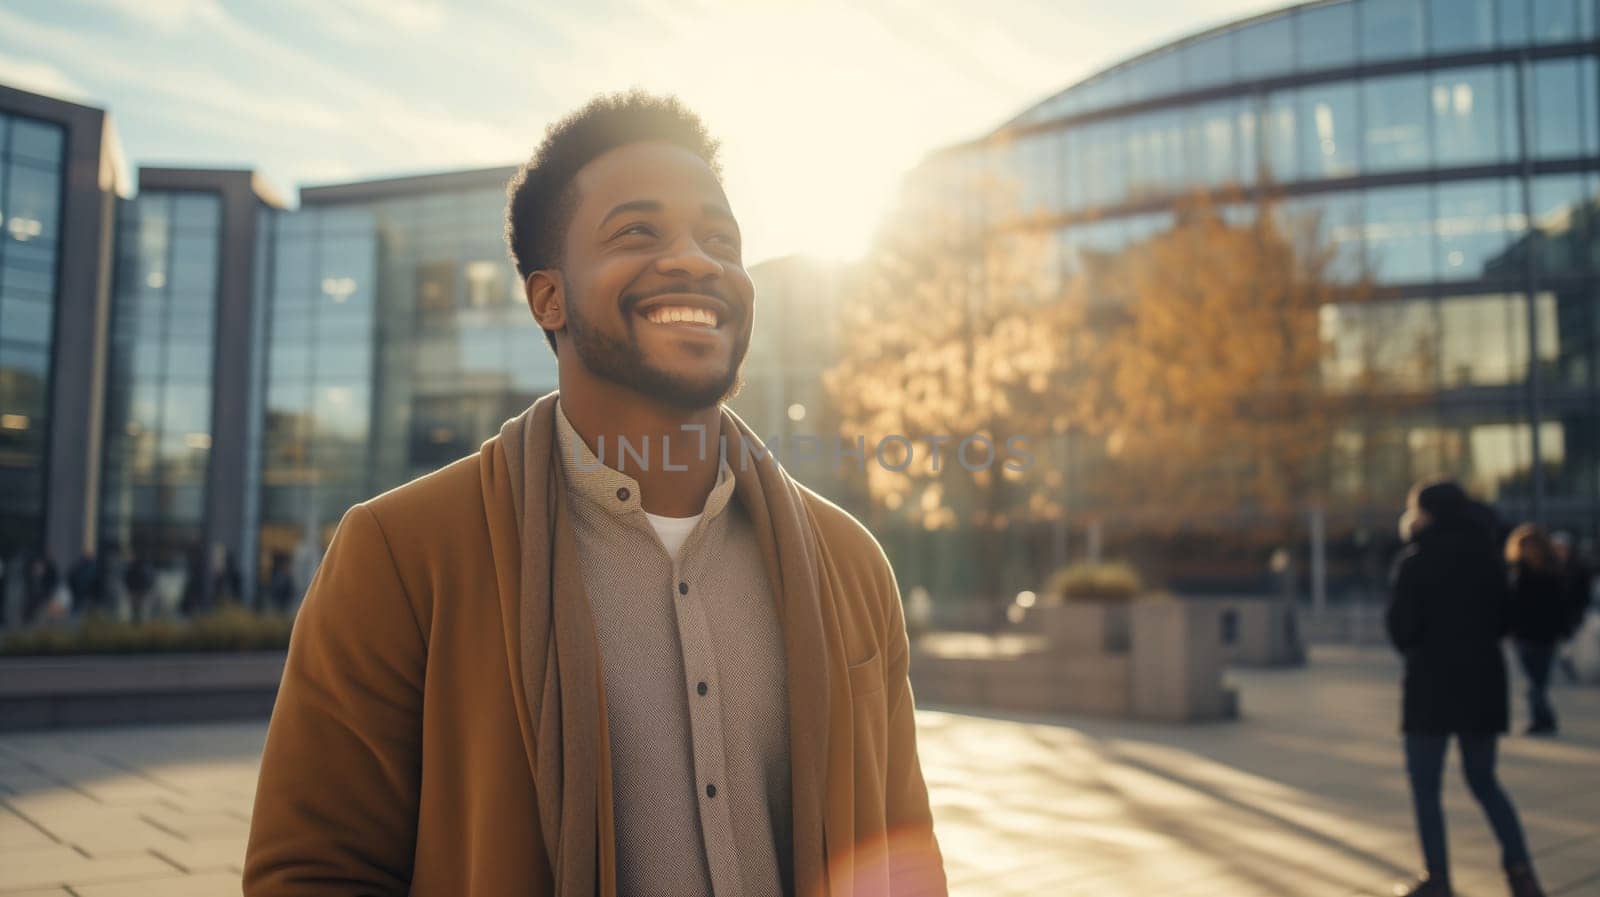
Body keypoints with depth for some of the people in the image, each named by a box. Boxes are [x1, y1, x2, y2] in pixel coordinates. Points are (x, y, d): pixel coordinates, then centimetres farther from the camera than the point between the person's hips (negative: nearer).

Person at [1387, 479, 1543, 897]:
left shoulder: (1416, 561, -11)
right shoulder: (1486, 556, 6)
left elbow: (1401, 628, -13)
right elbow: (1502, 621, 12)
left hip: (1432, 681, -6)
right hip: (1484, 678, 6)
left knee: (1425, 785, 5)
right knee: (1484, 781, 17)